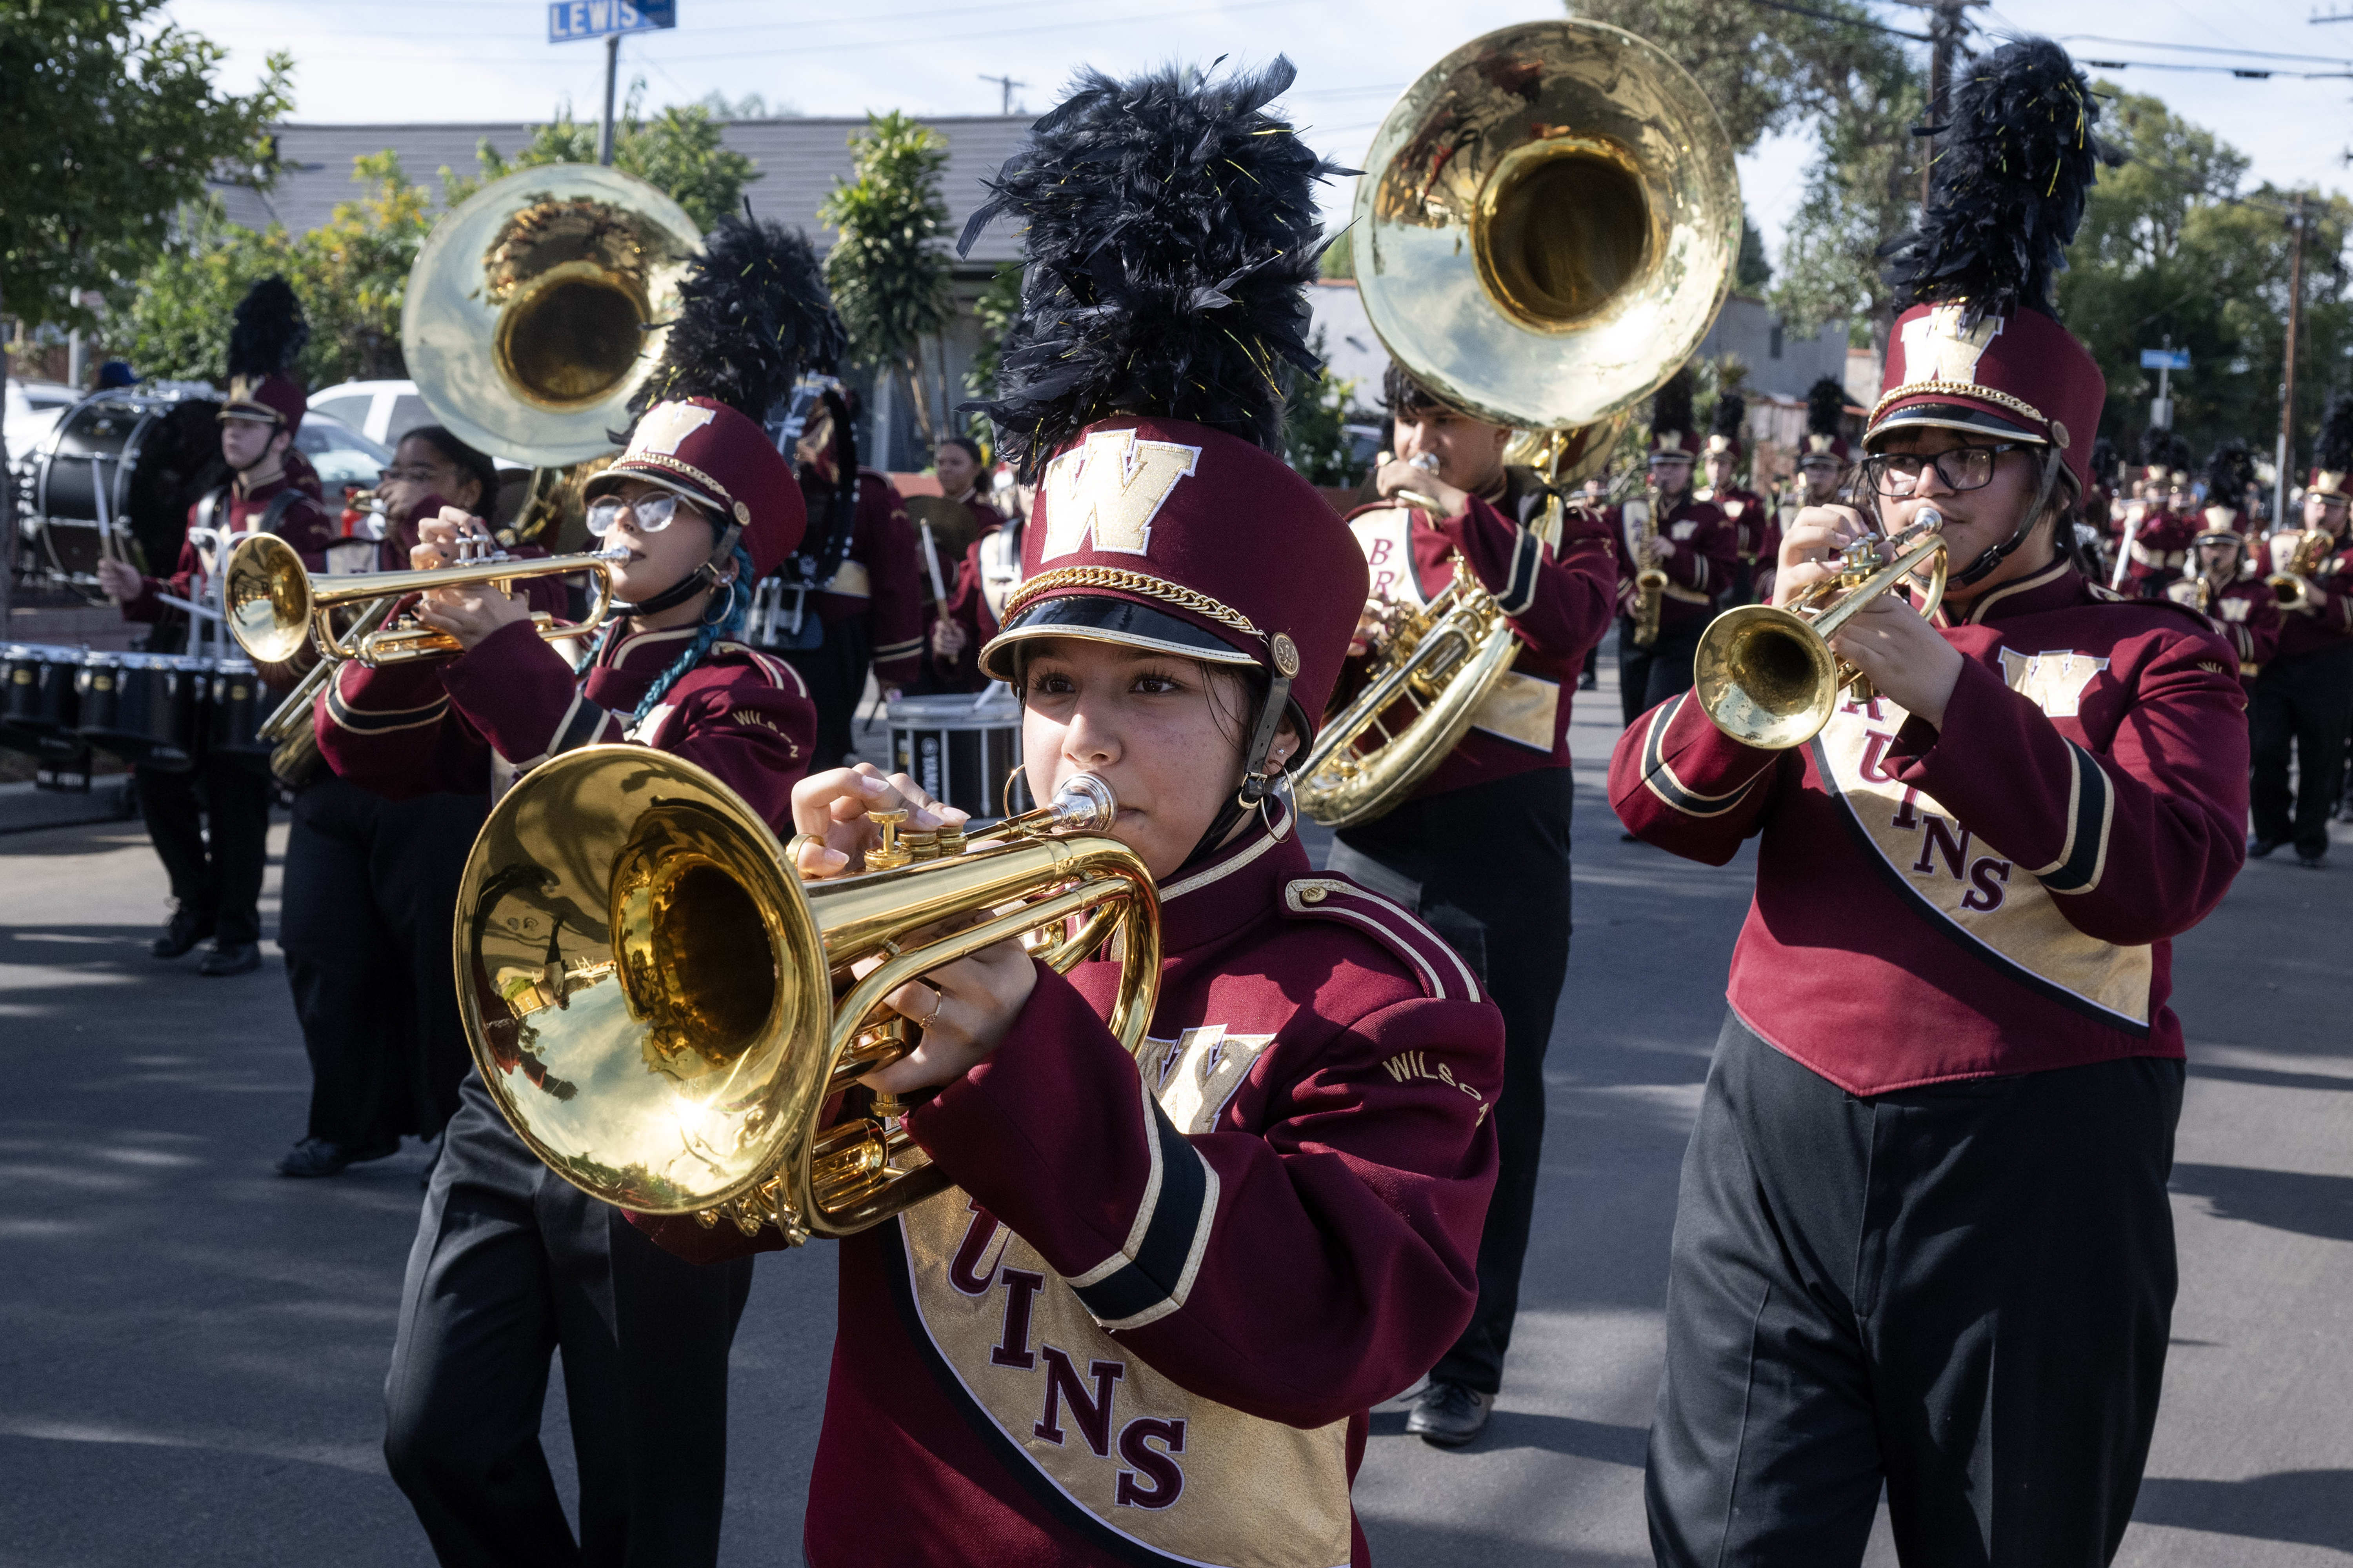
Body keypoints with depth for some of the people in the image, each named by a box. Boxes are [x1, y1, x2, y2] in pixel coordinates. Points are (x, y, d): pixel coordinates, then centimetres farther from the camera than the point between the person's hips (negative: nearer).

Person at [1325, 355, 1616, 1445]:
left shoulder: (1560, 528, 5)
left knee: (1495, 1101, 3)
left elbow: (1567, 626, -17)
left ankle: (1467, 1363, 13)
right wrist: (1336, 638, -13)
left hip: (1505, 839, -2)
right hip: (1376, 833, 2)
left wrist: (1462, 512, -20)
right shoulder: (1362, 532, 10)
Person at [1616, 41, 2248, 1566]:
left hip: (2036, 1172, -2)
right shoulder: (1841, 623, 11)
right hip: (1779, 1141, 3)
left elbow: (2166, 877, -15)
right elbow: (1658, 807, 1)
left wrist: (1947, 689, -23)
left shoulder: (2155, 652, 2)